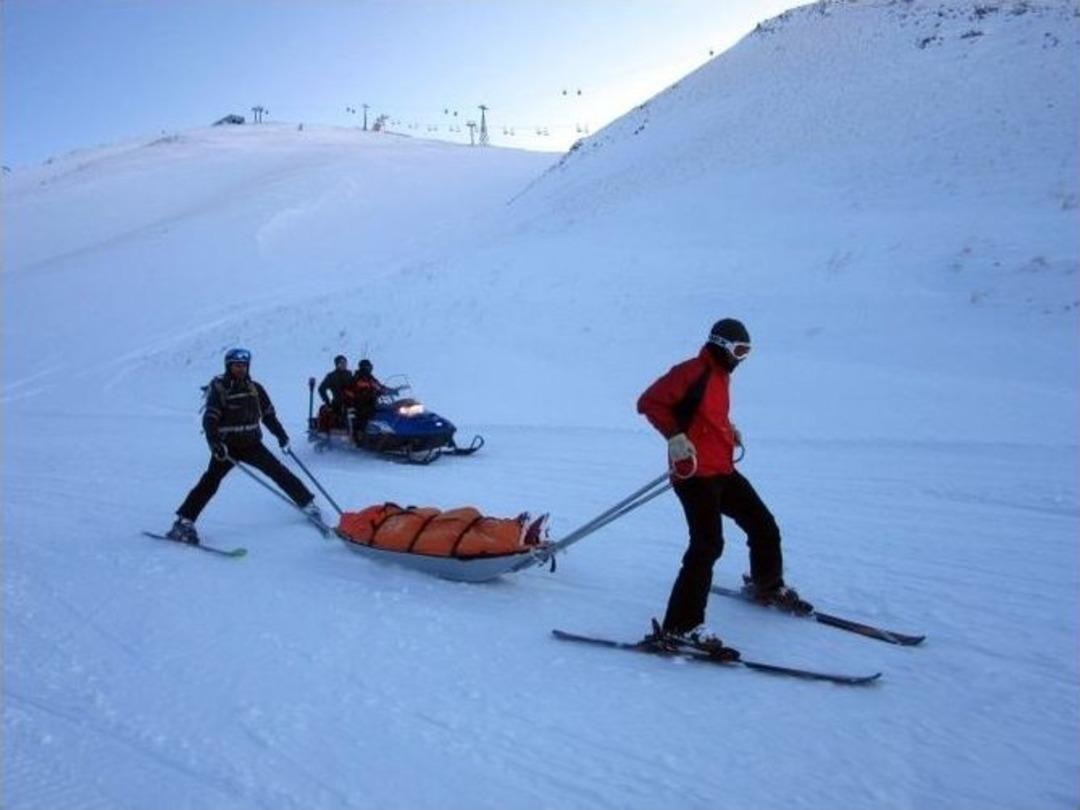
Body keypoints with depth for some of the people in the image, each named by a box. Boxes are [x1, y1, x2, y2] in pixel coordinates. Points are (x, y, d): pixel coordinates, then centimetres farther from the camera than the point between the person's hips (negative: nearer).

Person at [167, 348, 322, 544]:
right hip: (227, 446, -4)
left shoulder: (254, 388, 7)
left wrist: (281, 435, 10)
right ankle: (184, 522, -13)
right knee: (210, 481, -15)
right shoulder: (218, 388, -7)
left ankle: (307, 503, 12)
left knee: (279, 471, 1)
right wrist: (214, 442, -30)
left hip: (251, 443, 4)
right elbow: (210, 419, -15)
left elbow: (268, 414, 16)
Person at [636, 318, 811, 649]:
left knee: (764, 526, 18)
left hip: (723, 470, 10)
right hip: (695, 473, -10)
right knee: (708, 545, -18)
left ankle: (768, 586, 44)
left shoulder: (721, 374, 17)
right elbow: (649, 402, -16)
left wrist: (729, 430, 15)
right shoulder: (694, 371, -12)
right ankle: (681, 626, -12)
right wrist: (675, 436, -23)